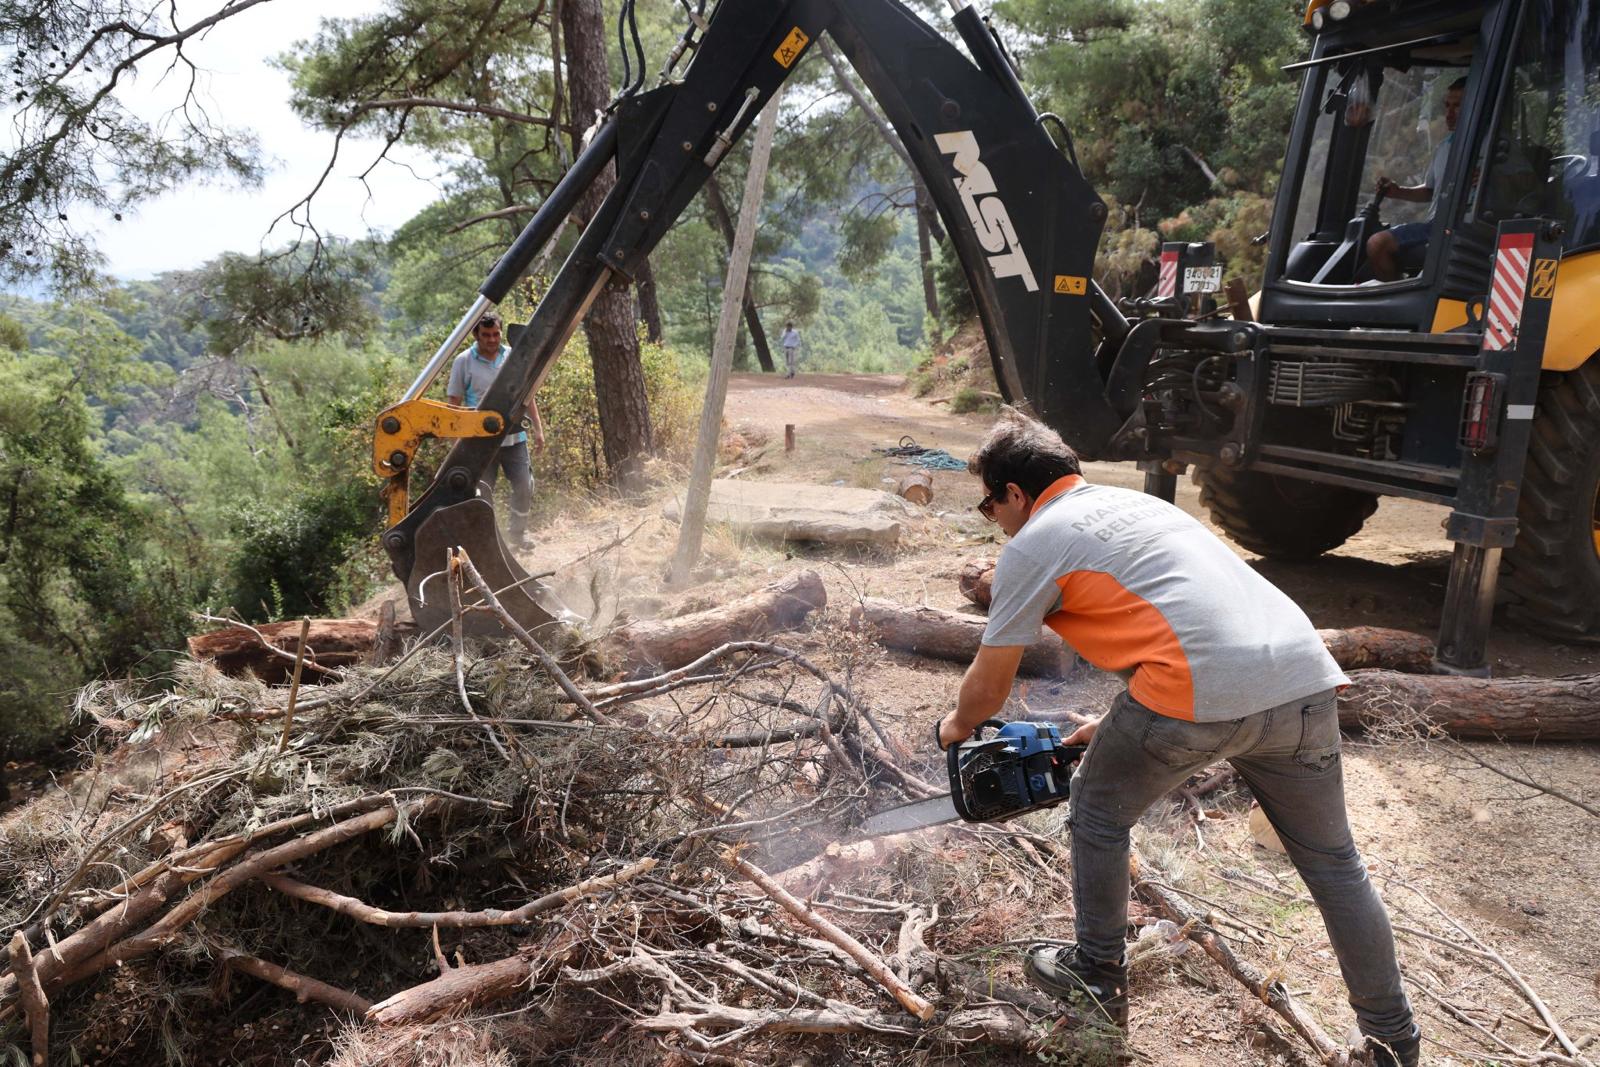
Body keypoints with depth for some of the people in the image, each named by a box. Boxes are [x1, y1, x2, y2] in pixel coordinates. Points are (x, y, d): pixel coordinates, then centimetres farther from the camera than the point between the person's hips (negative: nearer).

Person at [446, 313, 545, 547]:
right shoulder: (463, 362, -4)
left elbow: (527, 396, 12)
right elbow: (454, 403, -2)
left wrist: (538, 428, 6)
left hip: (514, 437, 3)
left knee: (524, 487, 4)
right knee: (482, 492, 2)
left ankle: (519, 536, 23)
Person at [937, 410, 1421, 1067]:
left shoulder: (1033, 545, 8)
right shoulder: (1131, 503, 30)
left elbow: (988, 687, 13)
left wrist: (958, 726, 35)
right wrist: (1116, 727, 43)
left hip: (1200, 693, -7)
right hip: (1303, 677, 7)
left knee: (1099, 817, 20)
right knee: (1332, 862, 22)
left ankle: (1099, 982, 34)